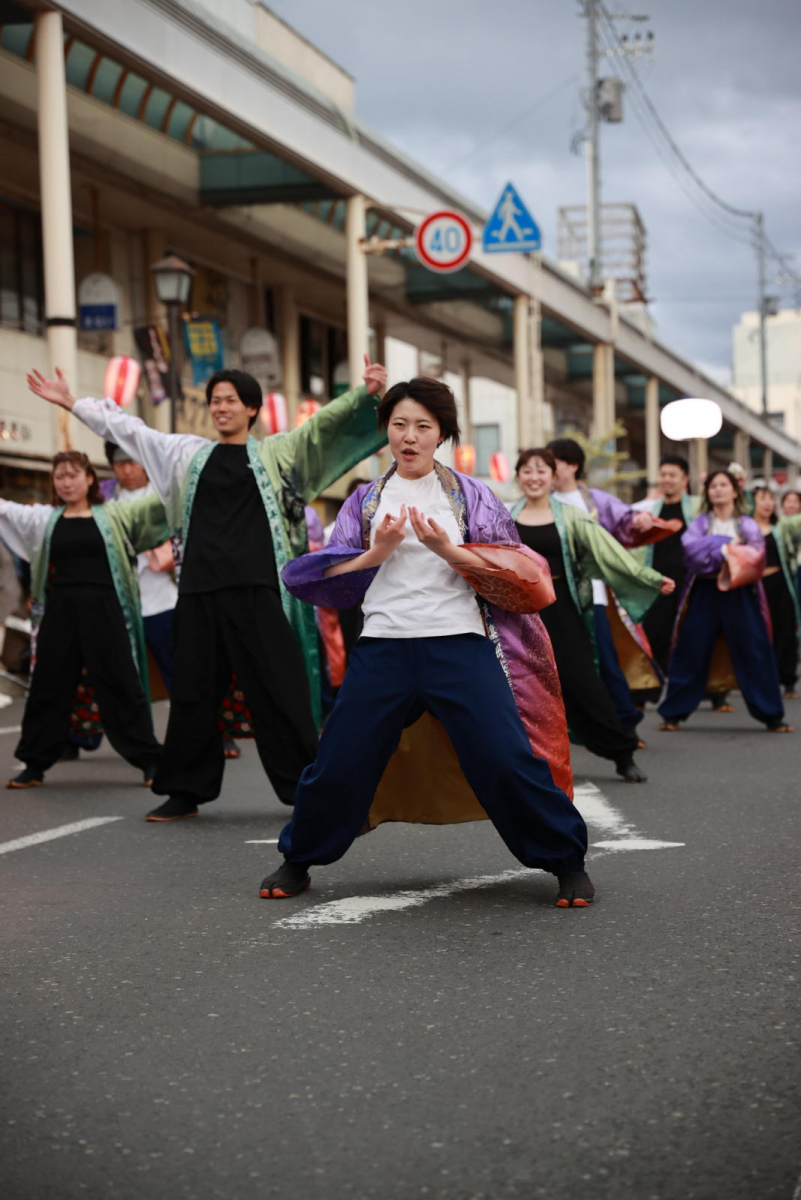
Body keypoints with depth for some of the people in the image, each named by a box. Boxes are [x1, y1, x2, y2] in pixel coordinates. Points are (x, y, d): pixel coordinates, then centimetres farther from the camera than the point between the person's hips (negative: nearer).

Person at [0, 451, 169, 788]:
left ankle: (149, 760, 8)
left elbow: (155, 506, 2)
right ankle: (35, 764, 18)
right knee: (49, 687, 8)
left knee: (121, 686, 1)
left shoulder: (112, 516, 6)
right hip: (60, 611, 2)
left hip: (104, 611, -2)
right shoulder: (43, 518, 9)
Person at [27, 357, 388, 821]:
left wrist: (364, 395, -20)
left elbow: (325, 425, -5)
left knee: (279, 687, -5)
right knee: (193, 690, 7)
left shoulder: (277, 453, 7)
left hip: (256, 590, -3)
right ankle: (186, 792, 16)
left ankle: (306, 787, 0)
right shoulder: (188, 453, 15)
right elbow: (128, 429, 21)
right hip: (199, 590, 3)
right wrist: (72, 403, 22)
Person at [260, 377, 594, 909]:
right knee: (339, 763, 2)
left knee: (507, 760, -11)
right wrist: (377, 553, -8)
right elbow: (328, 579, 9)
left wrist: (446, 549, -14)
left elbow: (517, 573, 0)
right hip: (384, 646, 2)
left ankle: (567, 861, 5)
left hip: (459, 645, -2)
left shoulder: (470, 495, 7)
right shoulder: (366, 501, 13)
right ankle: (298, 861, 24)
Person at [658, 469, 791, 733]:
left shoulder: (748, 525, 7)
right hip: (704, 593, 0)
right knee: (691, 654, 1)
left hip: (740, 595, 0)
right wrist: (724, 545, -16)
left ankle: (772, 716, 5)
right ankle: (673, 714, 9)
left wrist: (710, 552, -15)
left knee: (754, 654, -2)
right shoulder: (699, 524, 7)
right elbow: (690, 546, -12)